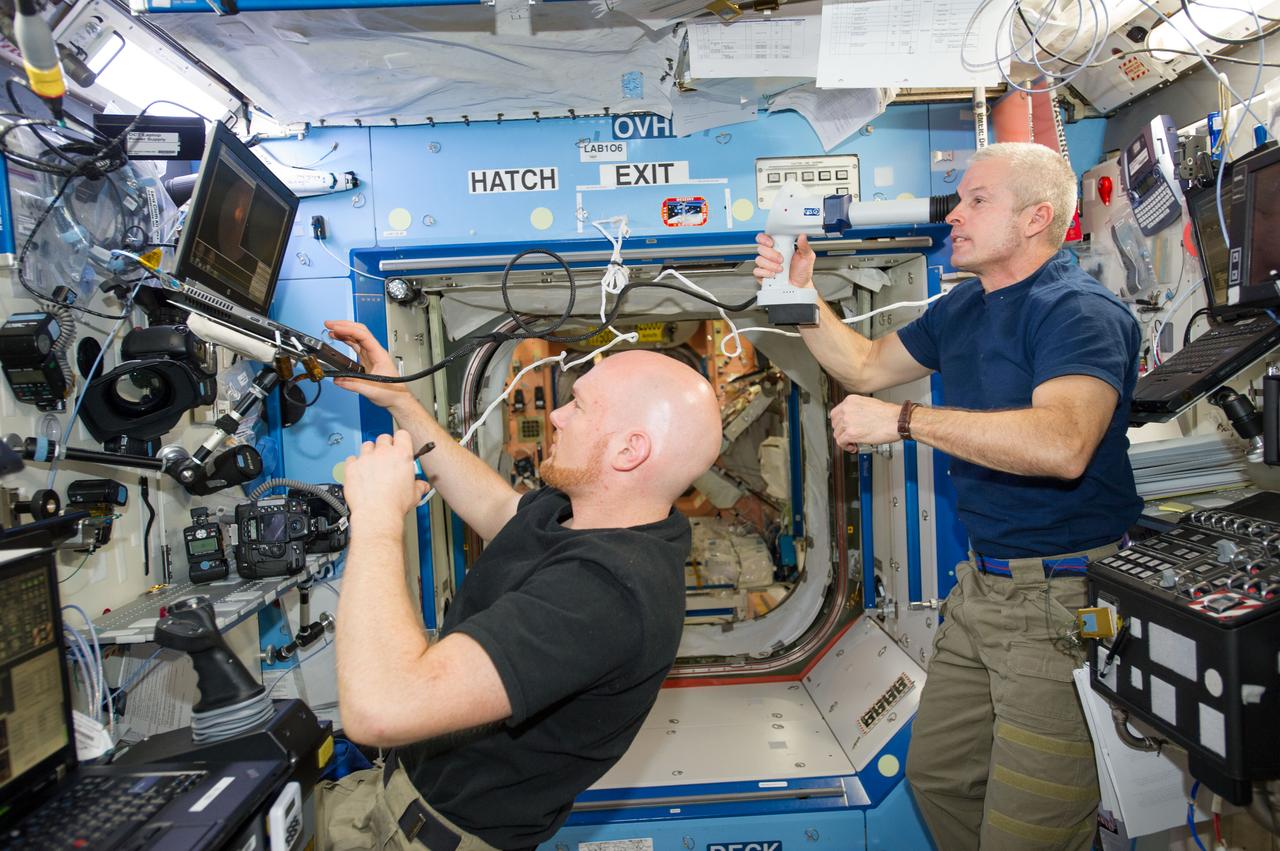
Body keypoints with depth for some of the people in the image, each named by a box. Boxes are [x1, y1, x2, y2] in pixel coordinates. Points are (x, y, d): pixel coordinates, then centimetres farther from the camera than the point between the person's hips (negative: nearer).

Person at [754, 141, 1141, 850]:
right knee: (937, 776, 19)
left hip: (1062, 598, -8)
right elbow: (866, 367, 20)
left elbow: (1063, 444, -33)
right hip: (982, 582, 9)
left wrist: (905, 420, -29)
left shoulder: (1081, 312, -16)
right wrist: (800, 297, 7)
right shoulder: (962, 307, 12)